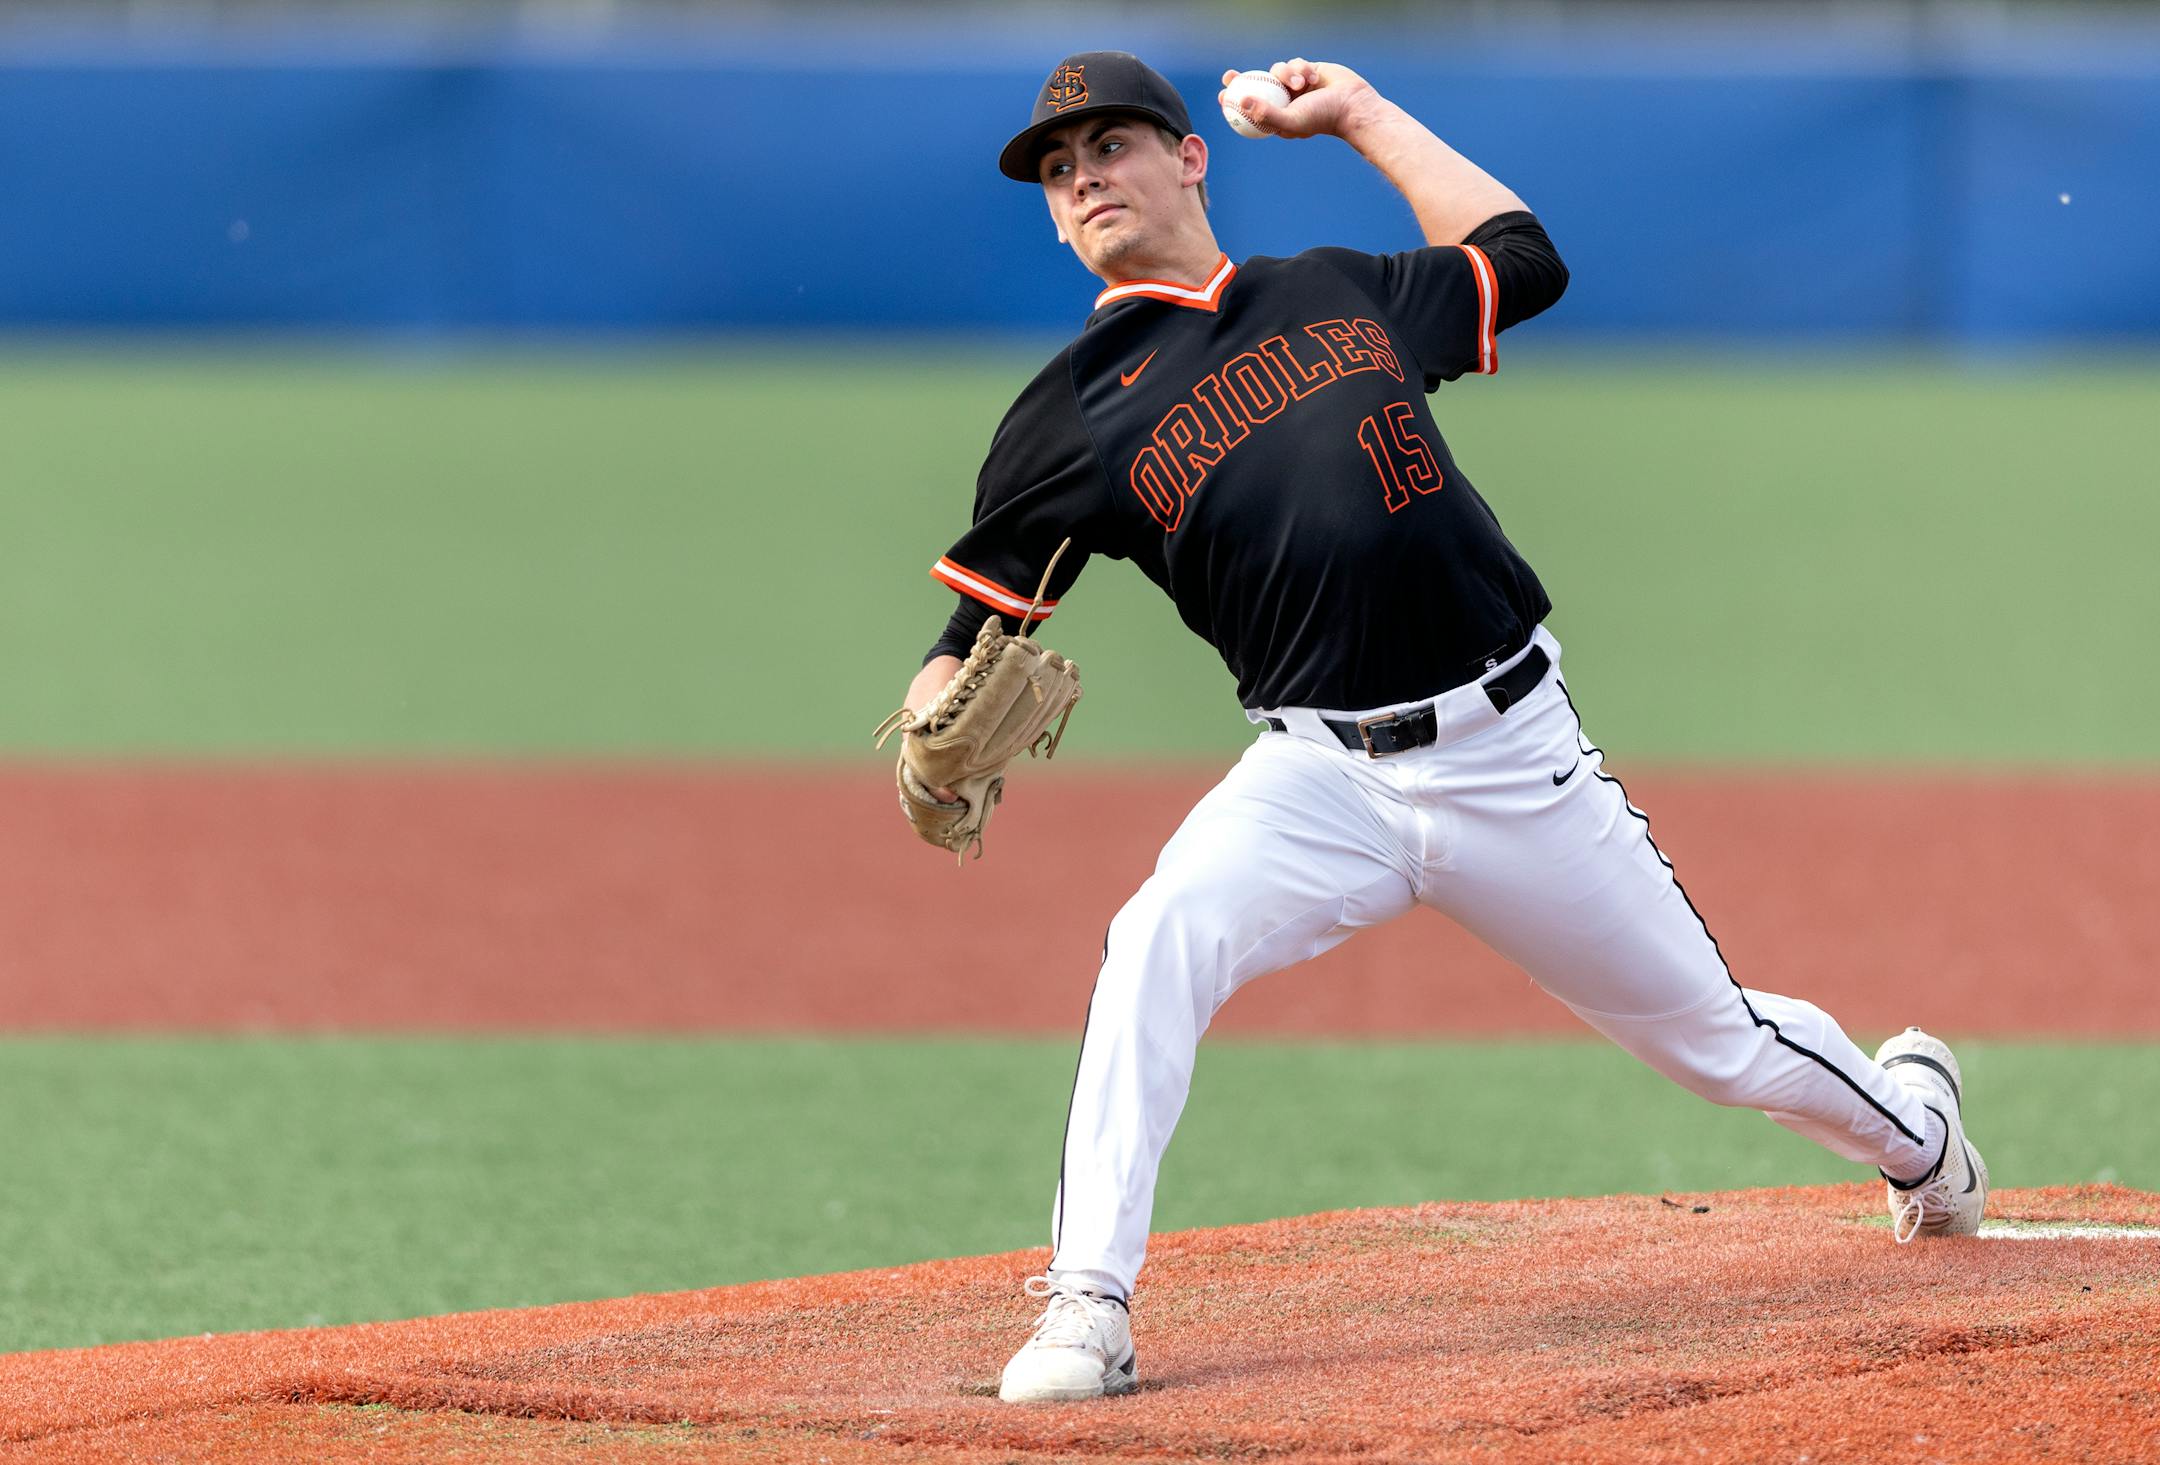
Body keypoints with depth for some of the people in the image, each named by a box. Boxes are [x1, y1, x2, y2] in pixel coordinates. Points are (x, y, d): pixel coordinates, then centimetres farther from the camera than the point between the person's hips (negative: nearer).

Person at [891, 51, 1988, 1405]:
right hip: (1321, 777, -1)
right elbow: (976, 630, 2)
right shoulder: (1075, 413, 3)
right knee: (1161, 938, -32)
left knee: (1719, 1040, 11)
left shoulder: (1339, 292, 11)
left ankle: (1913, 1122, 43)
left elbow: (1525, 262, 26)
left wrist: (1360, 114, 25)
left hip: (1517, 760, 1)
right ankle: (1087, 1310, -28)